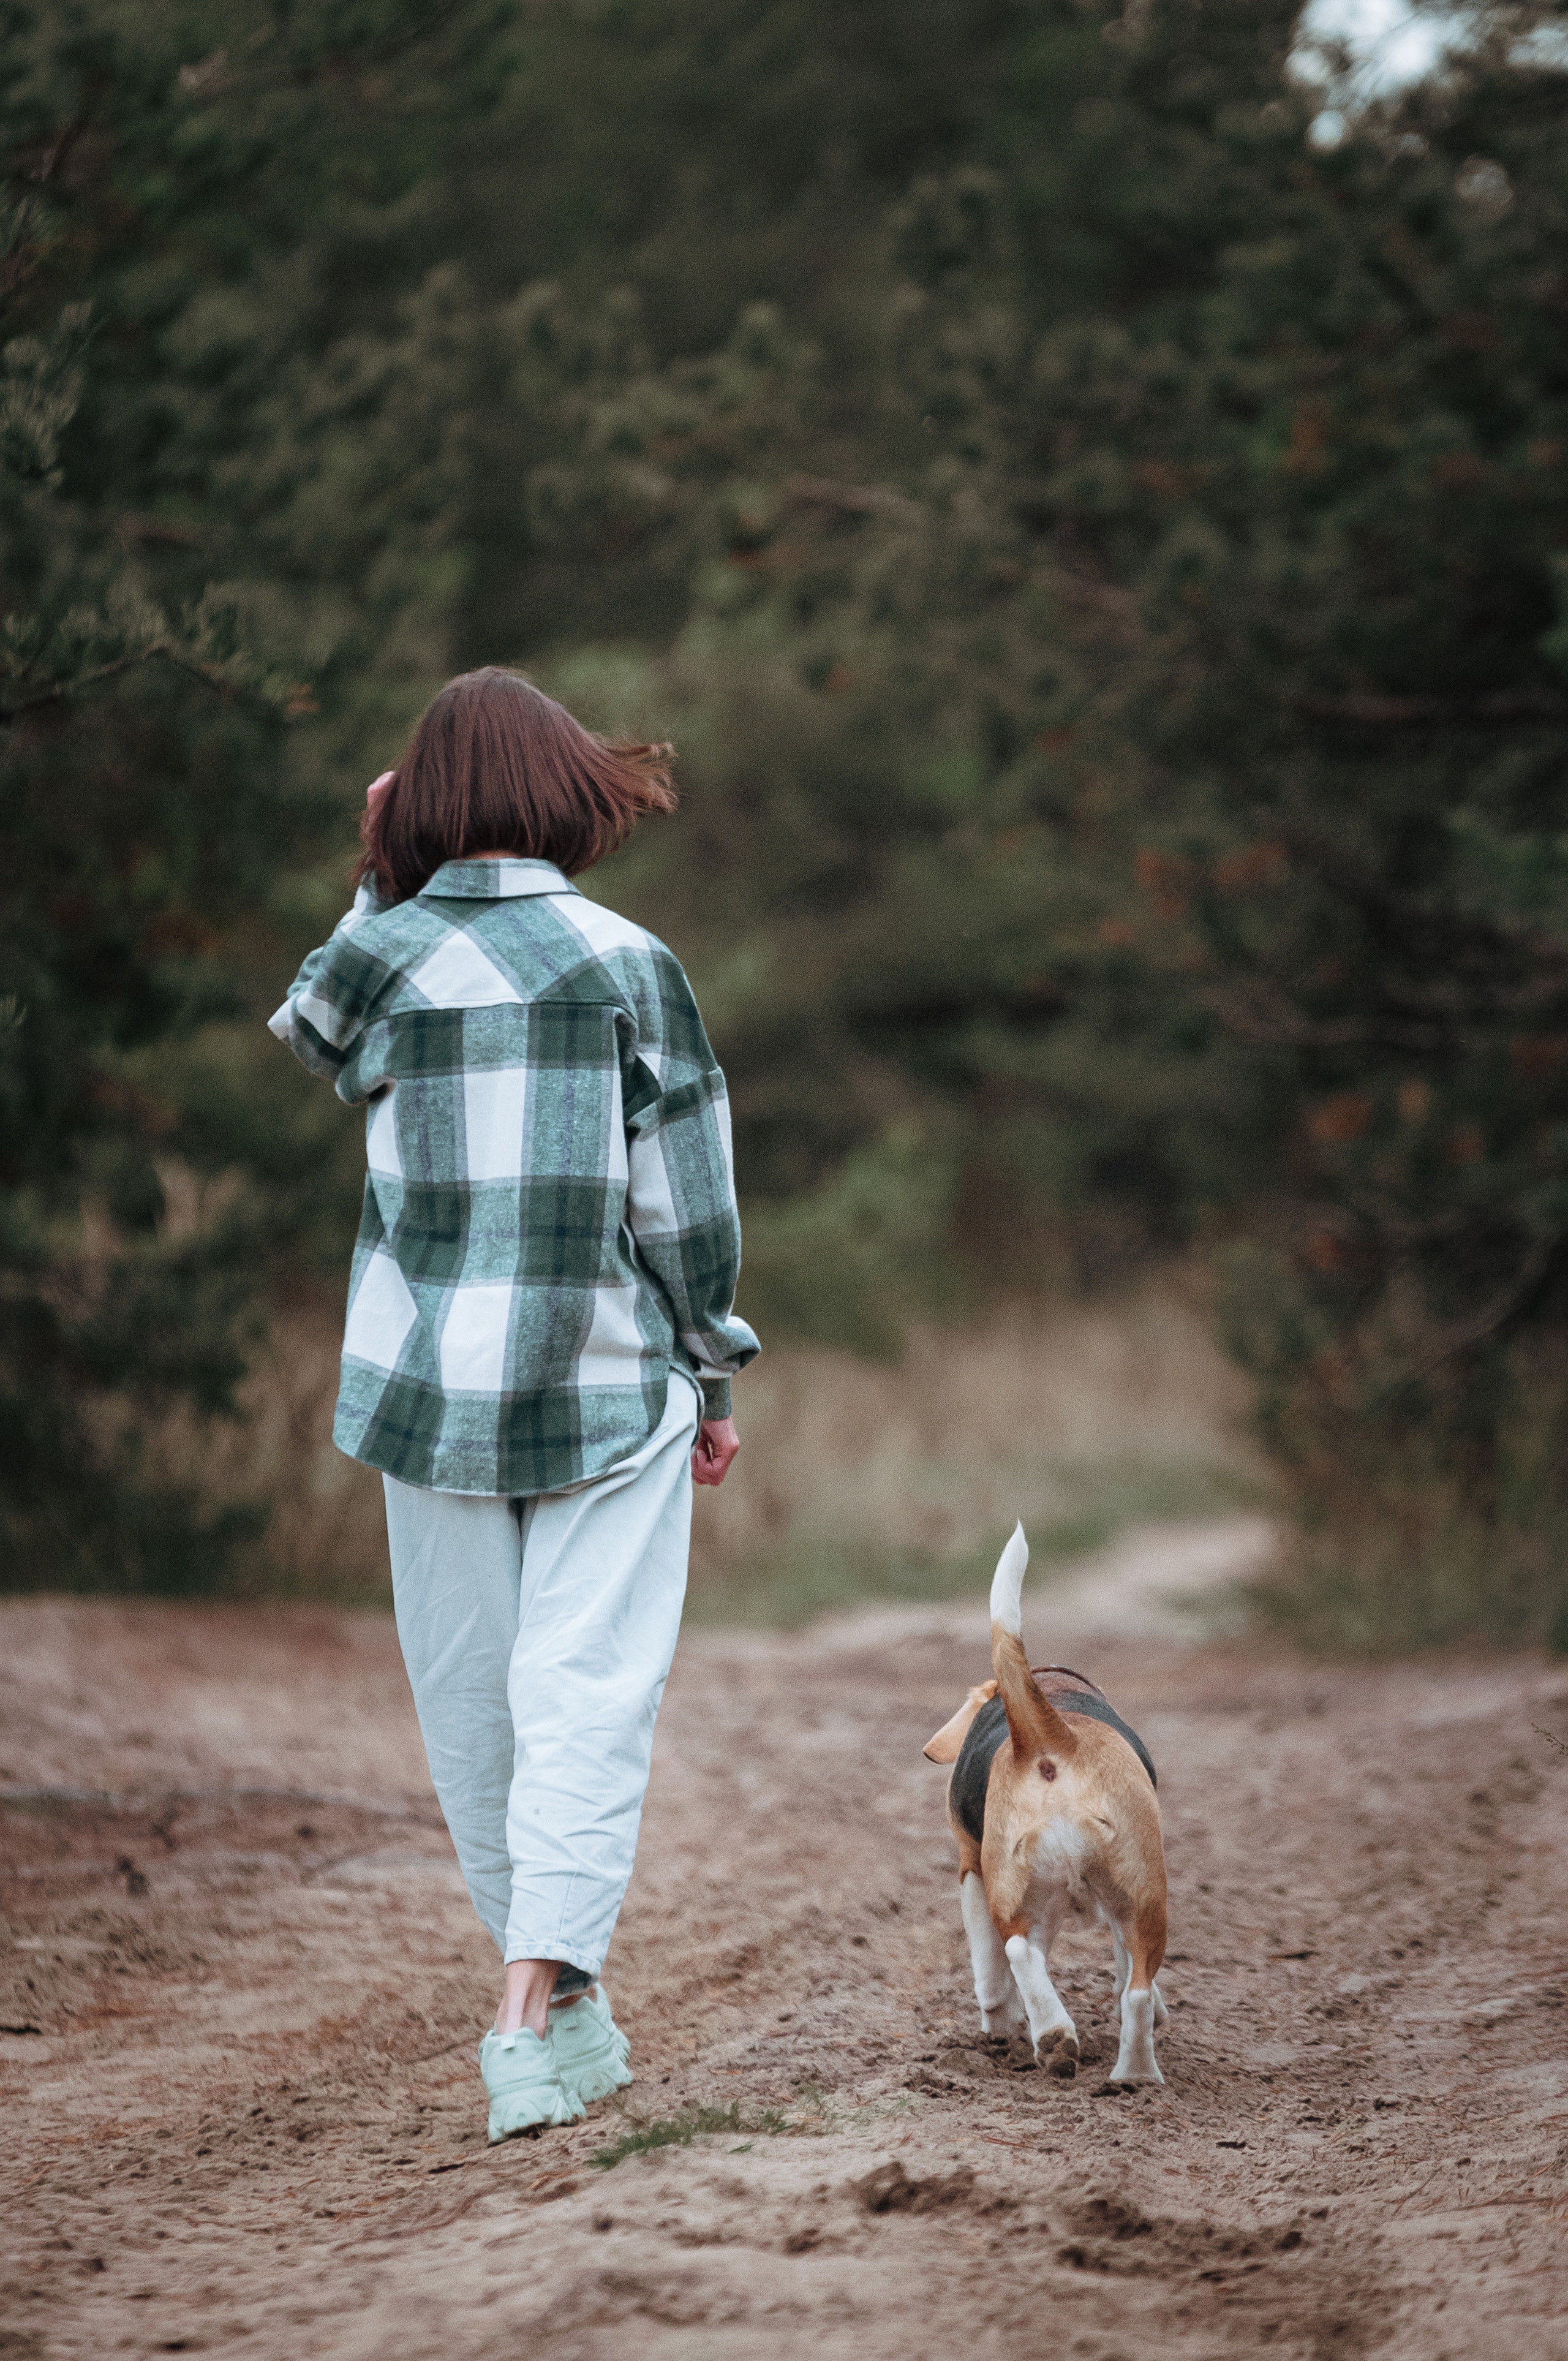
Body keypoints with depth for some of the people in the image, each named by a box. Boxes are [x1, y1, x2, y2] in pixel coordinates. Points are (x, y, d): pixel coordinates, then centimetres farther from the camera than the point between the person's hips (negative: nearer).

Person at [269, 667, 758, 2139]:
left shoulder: (379, 958, -2)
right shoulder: (625, 967, -8)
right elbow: (687, 1201, -6)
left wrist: (374, 881, 13)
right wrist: (712, 1373, 7)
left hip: (429, 1391, 2)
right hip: (606, 1389, -2)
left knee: (469, 1712, 13)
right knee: (585, 1704, -2)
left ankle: (562, 2004, 23)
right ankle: (537, 2017, -15)